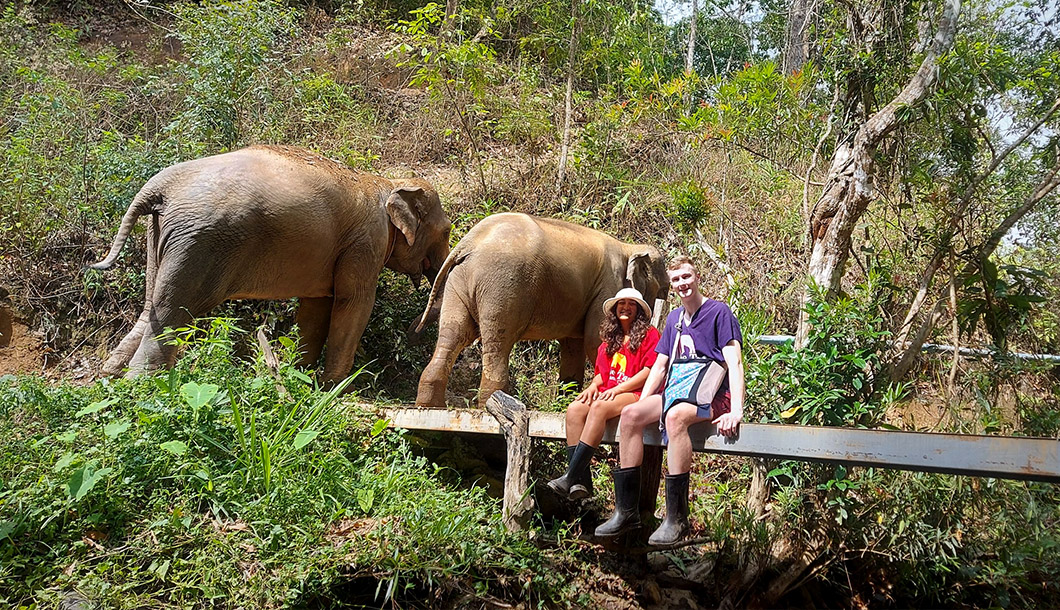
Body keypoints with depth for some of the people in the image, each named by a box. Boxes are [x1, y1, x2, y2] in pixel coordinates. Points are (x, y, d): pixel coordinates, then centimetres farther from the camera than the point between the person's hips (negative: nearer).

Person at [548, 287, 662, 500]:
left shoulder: (649, 334, 3)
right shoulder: (610, 340, 24)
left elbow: (650, 371, -8)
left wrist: (617, 389, -14)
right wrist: (594, 385, 0)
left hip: (637, 394, -6)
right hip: (608, 394, 7)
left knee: (599, 407, -34)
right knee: (575, 409, -22)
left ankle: (570, 476, -36)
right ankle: (581, 482, -31)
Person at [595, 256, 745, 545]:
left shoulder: (718, 312, -2)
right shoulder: (674, 318, 20)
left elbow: (734, 362, -12)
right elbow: (660, 365, 21)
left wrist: (736, 410, -25)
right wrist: (642, 403, 9)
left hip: (710, 393, -7)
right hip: (676, 390, 7)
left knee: (675, 416, -37)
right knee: (630, 415, -17)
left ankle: (677, 518, -34)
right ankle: (626, 511, -16)